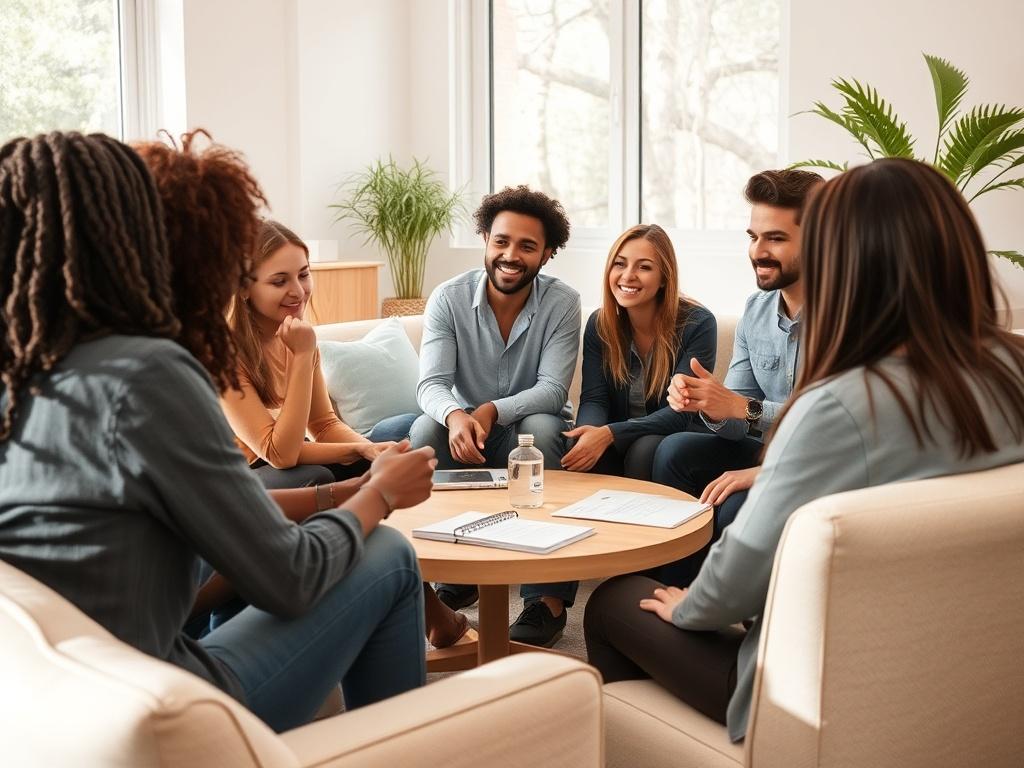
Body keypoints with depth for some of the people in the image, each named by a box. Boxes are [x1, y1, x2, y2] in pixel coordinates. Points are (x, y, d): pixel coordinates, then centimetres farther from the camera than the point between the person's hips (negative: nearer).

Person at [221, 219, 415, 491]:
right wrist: (302, 355, -30)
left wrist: (367, 448, -18)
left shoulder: (295, 338, 0)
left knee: (404, 428, 0)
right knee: (316, 479, -37)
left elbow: (325, 424, 3)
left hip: (291, 463, 8)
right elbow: (281, 455, -28)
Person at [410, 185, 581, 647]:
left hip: (530, 424, -1)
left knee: (539, 429, -35)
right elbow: (430, 384, -19)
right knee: (426, 430, -30)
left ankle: (548, 597, -31)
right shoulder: (449, 298, -10)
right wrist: (455, 416, -43)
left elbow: (553, 389, -19)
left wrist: (493, 411, -38)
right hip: (464, 425, 1)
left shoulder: (562, 303, -12)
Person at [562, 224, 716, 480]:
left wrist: (610, 433, -32)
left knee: (645, 450, -34)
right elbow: (593, 399, -6)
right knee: (586, 456, -30)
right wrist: (589, 434, -32)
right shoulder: (599, 324, 1)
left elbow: (682, 413, -18)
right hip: (618, 446, 2)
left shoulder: (698, 324, -12)